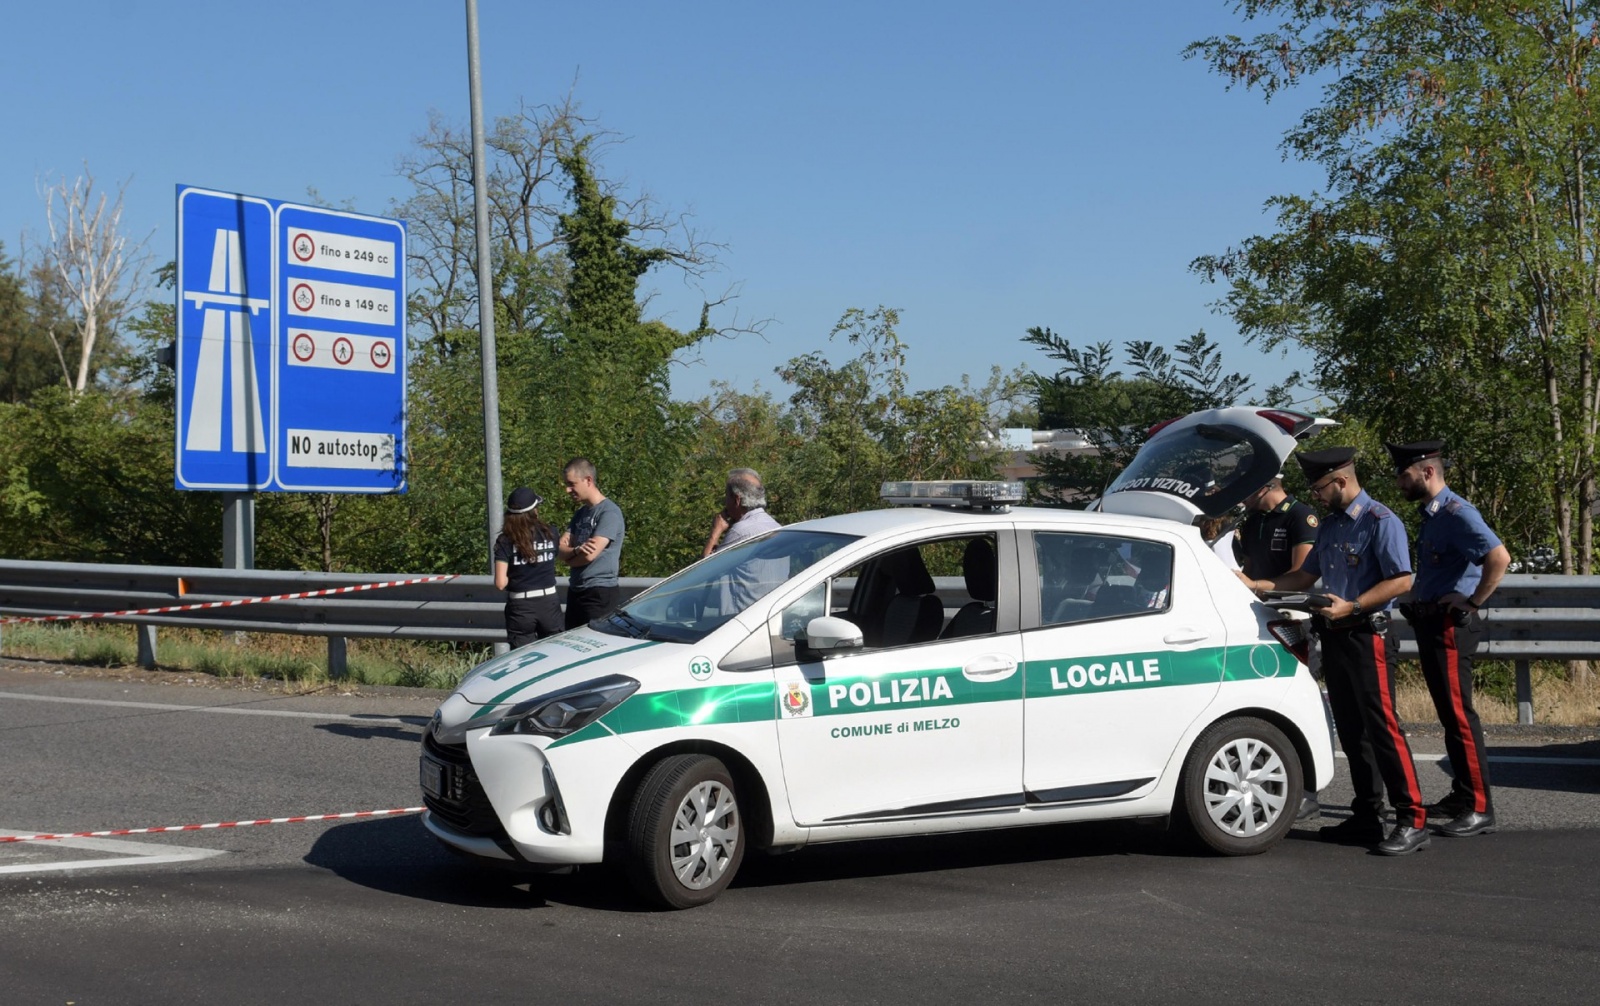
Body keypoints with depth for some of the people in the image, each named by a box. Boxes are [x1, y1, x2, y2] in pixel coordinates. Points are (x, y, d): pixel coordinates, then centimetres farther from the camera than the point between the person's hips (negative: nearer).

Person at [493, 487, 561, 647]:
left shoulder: (505, 541, -9)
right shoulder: (550, 534, -3)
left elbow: (500, 583, -12)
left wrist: (515, 579, 6)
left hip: (520, 608, -2)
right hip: (548, 604, 2)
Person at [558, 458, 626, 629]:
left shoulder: (610, 512, -12)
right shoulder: (581, 513, 15)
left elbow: (590, 554, -19)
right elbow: (560, 549, 6)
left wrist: (569, 557, 1)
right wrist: (577, 550, -17)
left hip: (600, 592, -8)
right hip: (576, 590, 8)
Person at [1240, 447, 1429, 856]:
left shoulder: (1380, 522, -9)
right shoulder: (1330, 525, 16)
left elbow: (1401, 581, -16)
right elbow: (1306, 575, 23)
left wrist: (1351, 606, -20)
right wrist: (1257, 585, 14)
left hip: (1367, 636, -8)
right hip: (1334, 637, 9)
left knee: (1381, 727, -11)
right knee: (1350, 730, 10)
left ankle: (1412, 821, -8)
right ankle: (1366, 817, 16)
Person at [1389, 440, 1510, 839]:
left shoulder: (1456, 514, -16)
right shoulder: (1430, 515, 15)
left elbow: (1499, 557, -28)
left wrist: (1473, 601, -20)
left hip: (1450, 626, -10)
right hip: (1430, 625, 10)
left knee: (1459, 715, -9)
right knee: (1449, 715, 15)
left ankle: (1479, 809, -6)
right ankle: (1461, 796, 23)